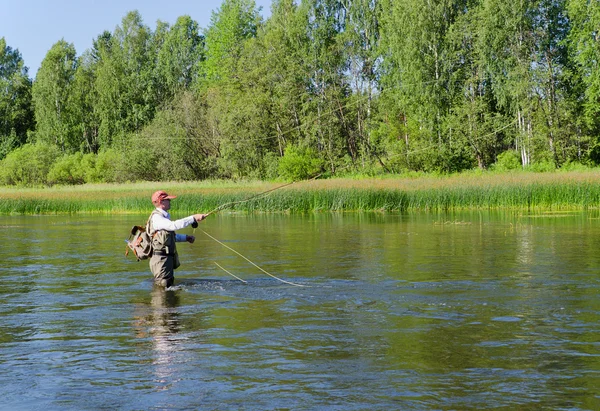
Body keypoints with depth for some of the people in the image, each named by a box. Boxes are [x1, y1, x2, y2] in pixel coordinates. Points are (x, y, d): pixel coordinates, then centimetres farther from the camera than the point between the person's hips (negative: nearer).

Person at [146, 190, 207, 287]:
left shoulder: (164, 216, 17)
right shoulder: (156, 217, -16)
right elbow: (174, 225, -33)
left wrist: (186, 238, 18)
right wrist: (194, 218, -33)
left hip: (168, 257, 10)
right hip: (161, 258, -10)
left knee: (169, 283, 16)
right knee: (162, 286, -8)